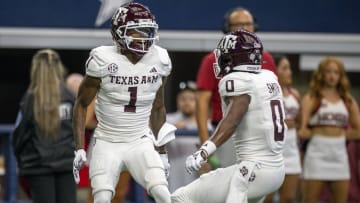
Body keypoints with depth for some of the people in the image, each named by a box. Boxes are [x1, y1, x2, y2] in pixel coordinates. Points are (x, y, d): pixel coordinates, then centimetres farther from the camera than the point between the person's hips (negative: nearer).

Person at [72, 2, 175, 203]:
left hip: (140, 143, 2)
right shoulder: (104, 60, -12)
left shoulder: (159, 60, -2)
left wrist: (162, 152, 14)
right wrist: (79, 149, -7)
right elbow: (82, 105, -1)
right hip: (108, 144, -2)